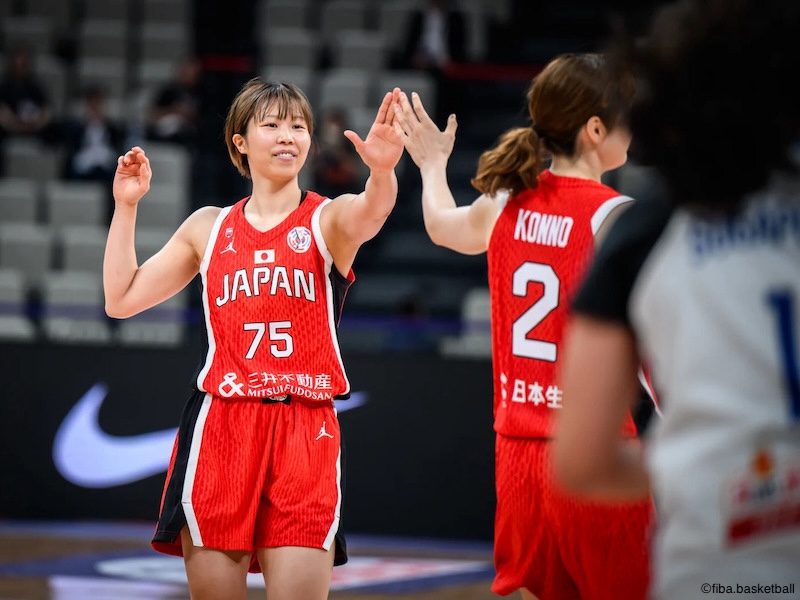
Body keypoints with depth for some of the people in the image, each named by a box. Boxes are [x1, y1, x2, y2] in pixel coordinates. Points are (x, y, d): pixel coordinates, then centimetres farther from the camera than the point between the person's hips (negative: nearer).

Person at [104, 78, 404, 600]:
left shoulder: (329, 218, 5)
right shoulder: (209, 227, 14)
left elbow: (369, 212, -21)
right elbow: (122, 300, 19)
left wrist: (382, 171, -44)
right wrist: (127, 206, 13)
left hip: (305, 434, -2)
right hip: (219, 426, 2)